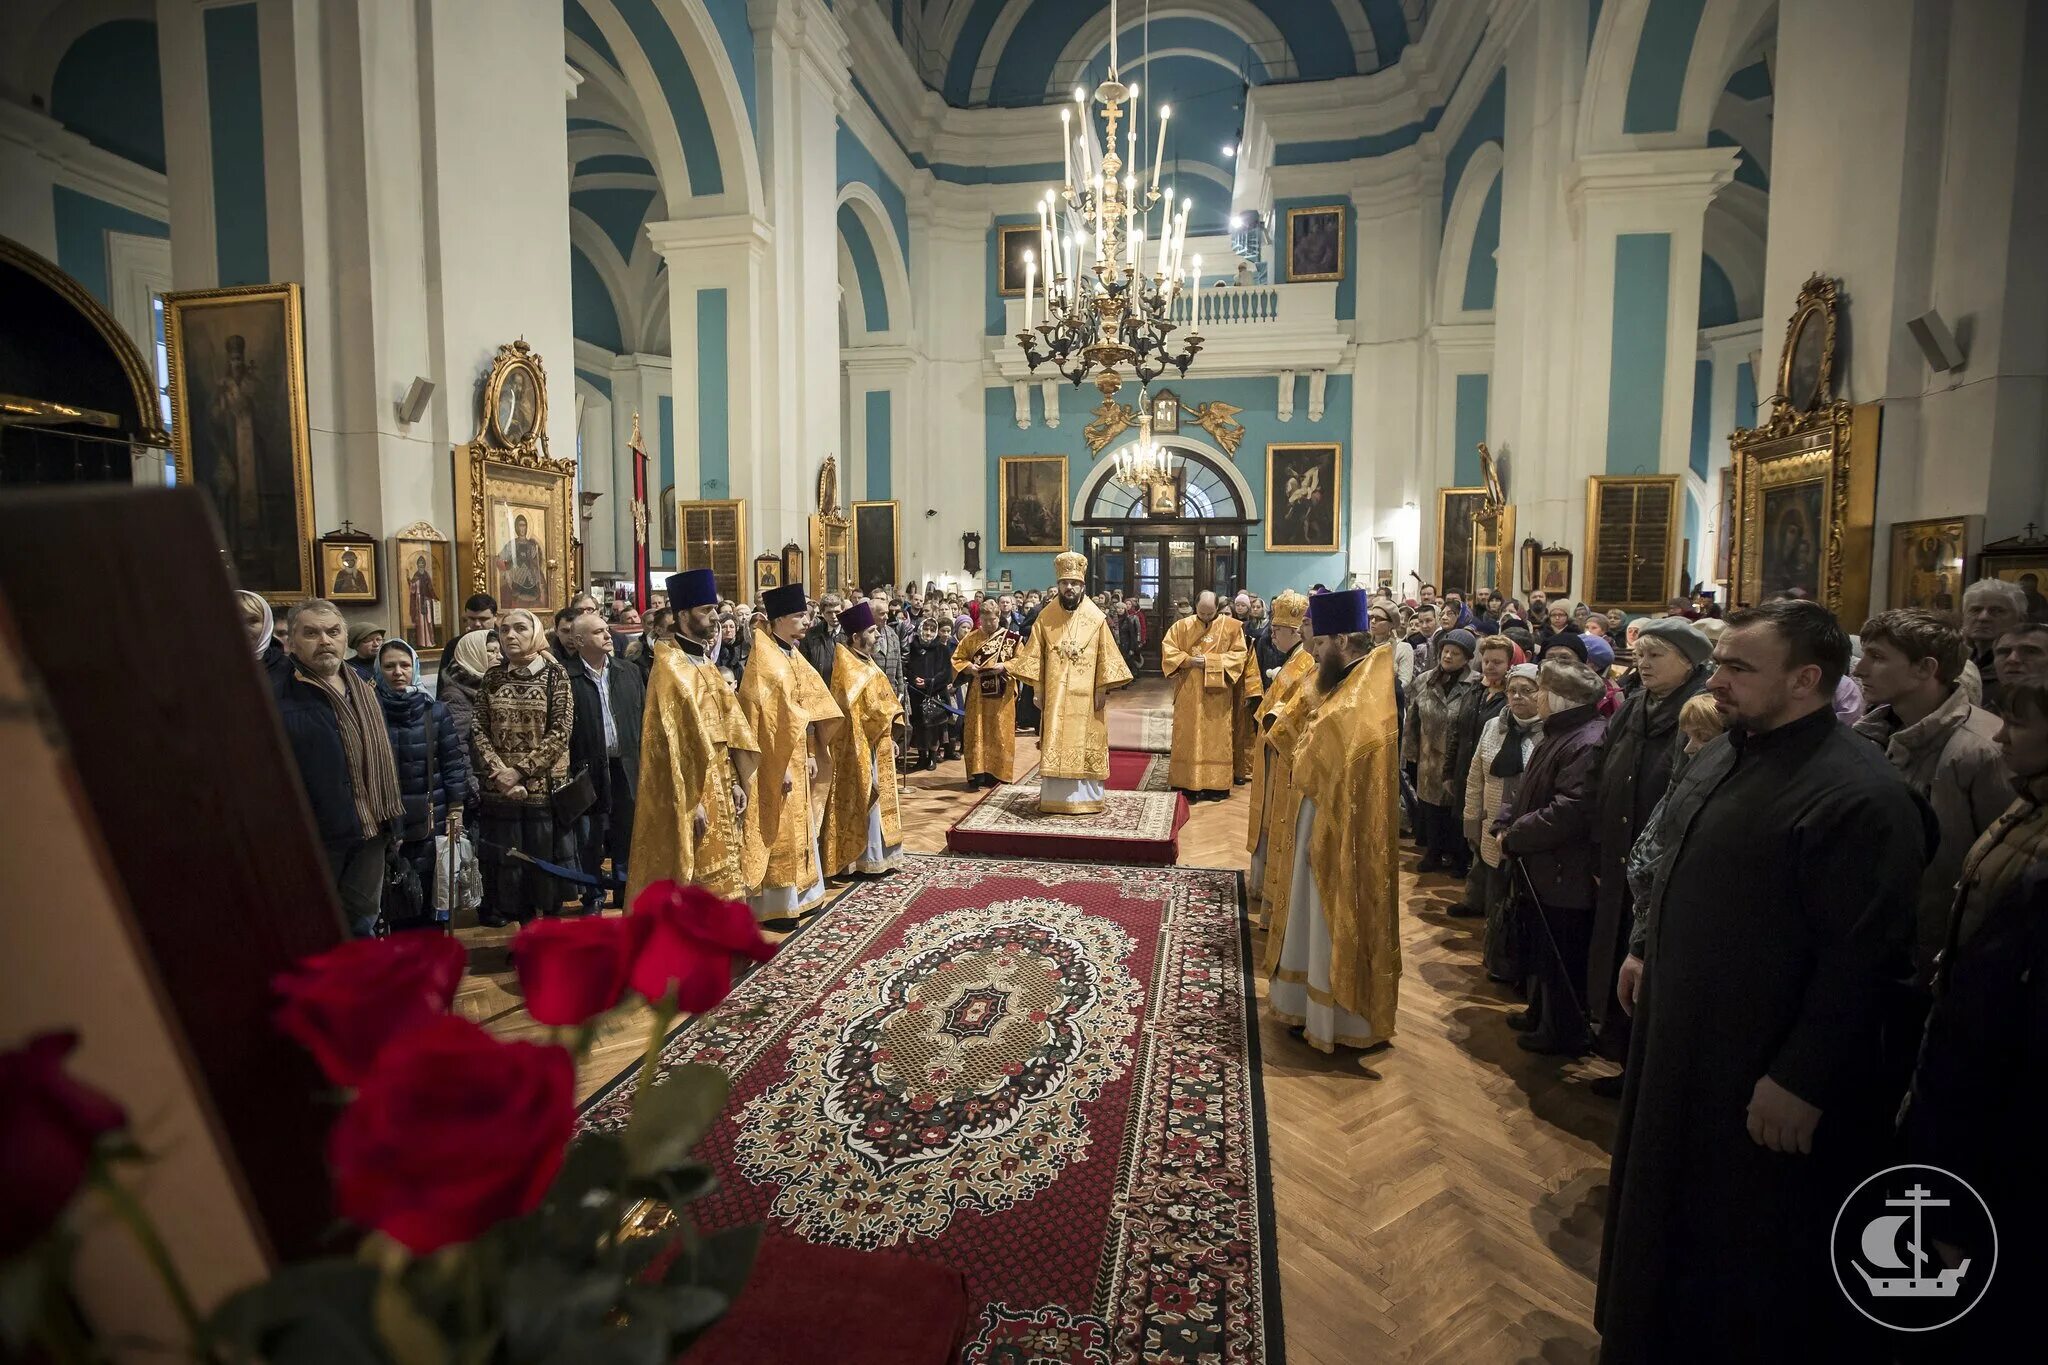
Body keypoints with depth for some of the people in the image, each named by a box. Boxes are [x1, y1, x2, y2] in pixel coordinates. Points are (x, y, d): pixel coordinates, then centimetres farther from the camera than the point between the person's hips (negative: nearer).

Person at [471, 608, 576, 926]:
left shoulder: (554, 674, -3)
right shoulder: (493, 677, 7)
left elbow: (561, 731, -9)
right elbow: (477, 728, 2)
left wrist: (521, 770, -14)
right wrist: (500, 770, -11)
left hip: (544, 785, -3)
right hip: (500, 788, 3)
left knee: (544, 856, 3)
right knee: (507, 860, 6)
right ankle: (525, 924, 20)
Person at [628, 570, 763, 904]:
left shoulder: (707, 665, 13)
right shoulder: (668, 667, -13)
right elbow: (672, 742, -18)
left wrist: (736, 783, 7)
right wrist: (691, 802, -19)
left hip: (720, 791, 8)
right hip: (693, 794, -8)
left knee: (719, 885, 13)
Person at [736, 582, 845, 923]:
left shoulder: (794, 655, 11)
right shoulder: (765, 659, -16)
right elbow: (768, 715, -20)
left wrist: (810, 754, 8)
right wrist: (781, 764, -21)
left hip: (797, 755, 9)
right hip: (777, 758, -9)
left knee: (797, 827, 15)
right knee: (778, 832, -2)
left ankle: (797, 896, 26)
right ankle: (774, 905, 8)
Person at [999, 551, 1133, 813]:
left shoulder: (1095, 617, 1)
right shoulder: (1046, 616, 3)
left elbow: (1106, 656, 1)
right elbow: (1033, 654, 2)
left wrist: (1103, 689, -5)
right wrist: (1037, 688, -3)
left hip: (1085, 694, 0)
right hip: (1055, 694, 1)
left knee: (1084, 743, 3)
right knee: (1054, 745, 0)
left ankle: (1085, 797, 10)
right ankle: (1054, 797, 7)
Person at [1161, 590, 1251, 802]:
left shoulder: (1232, 626, 0)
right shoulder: (1182, 626, 4)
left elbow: (1239, 655, -4)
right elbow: (1167, 649, 1)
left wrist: (1210, 661, -15)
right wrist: (1188, 660, -15)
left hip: (1217, 694, -1)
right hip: (1189, 694, 1)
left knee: (1217, 737, 2)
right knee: (1187, 737, 3)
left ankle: (1216, 783, 7)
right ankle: (1187, 782, 9)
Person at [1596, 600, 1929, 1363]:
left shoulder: (1858, 794, -24)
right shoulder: (1724, 754, 4)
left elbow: (1862, 955, -24)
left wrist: (1802, 1079, -21)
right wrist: (1648, 955, 18)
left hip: (1764, 1072, -9)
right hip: (1681, 1035, 9)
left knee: (1754, 1247, 13)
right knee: (1670, 1208, 26)